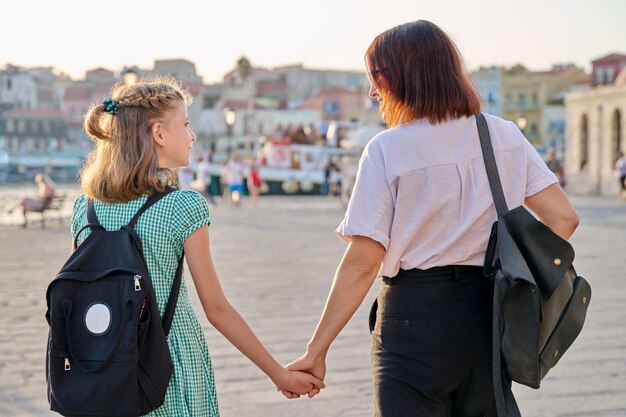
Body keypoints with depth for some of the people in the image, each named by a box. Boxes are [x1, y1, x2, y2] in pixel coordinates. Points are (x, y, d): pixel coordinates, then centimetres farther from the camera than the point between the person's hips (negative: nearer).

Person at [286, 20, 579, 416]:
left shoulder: (386, 150, -11)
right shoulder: (505, 136, 3)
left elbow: (362, 263, -14)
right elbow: (563, 216, -1)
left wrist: (316, 350, -9)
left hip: (415, 315, -5)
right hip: (488, 319, 5)